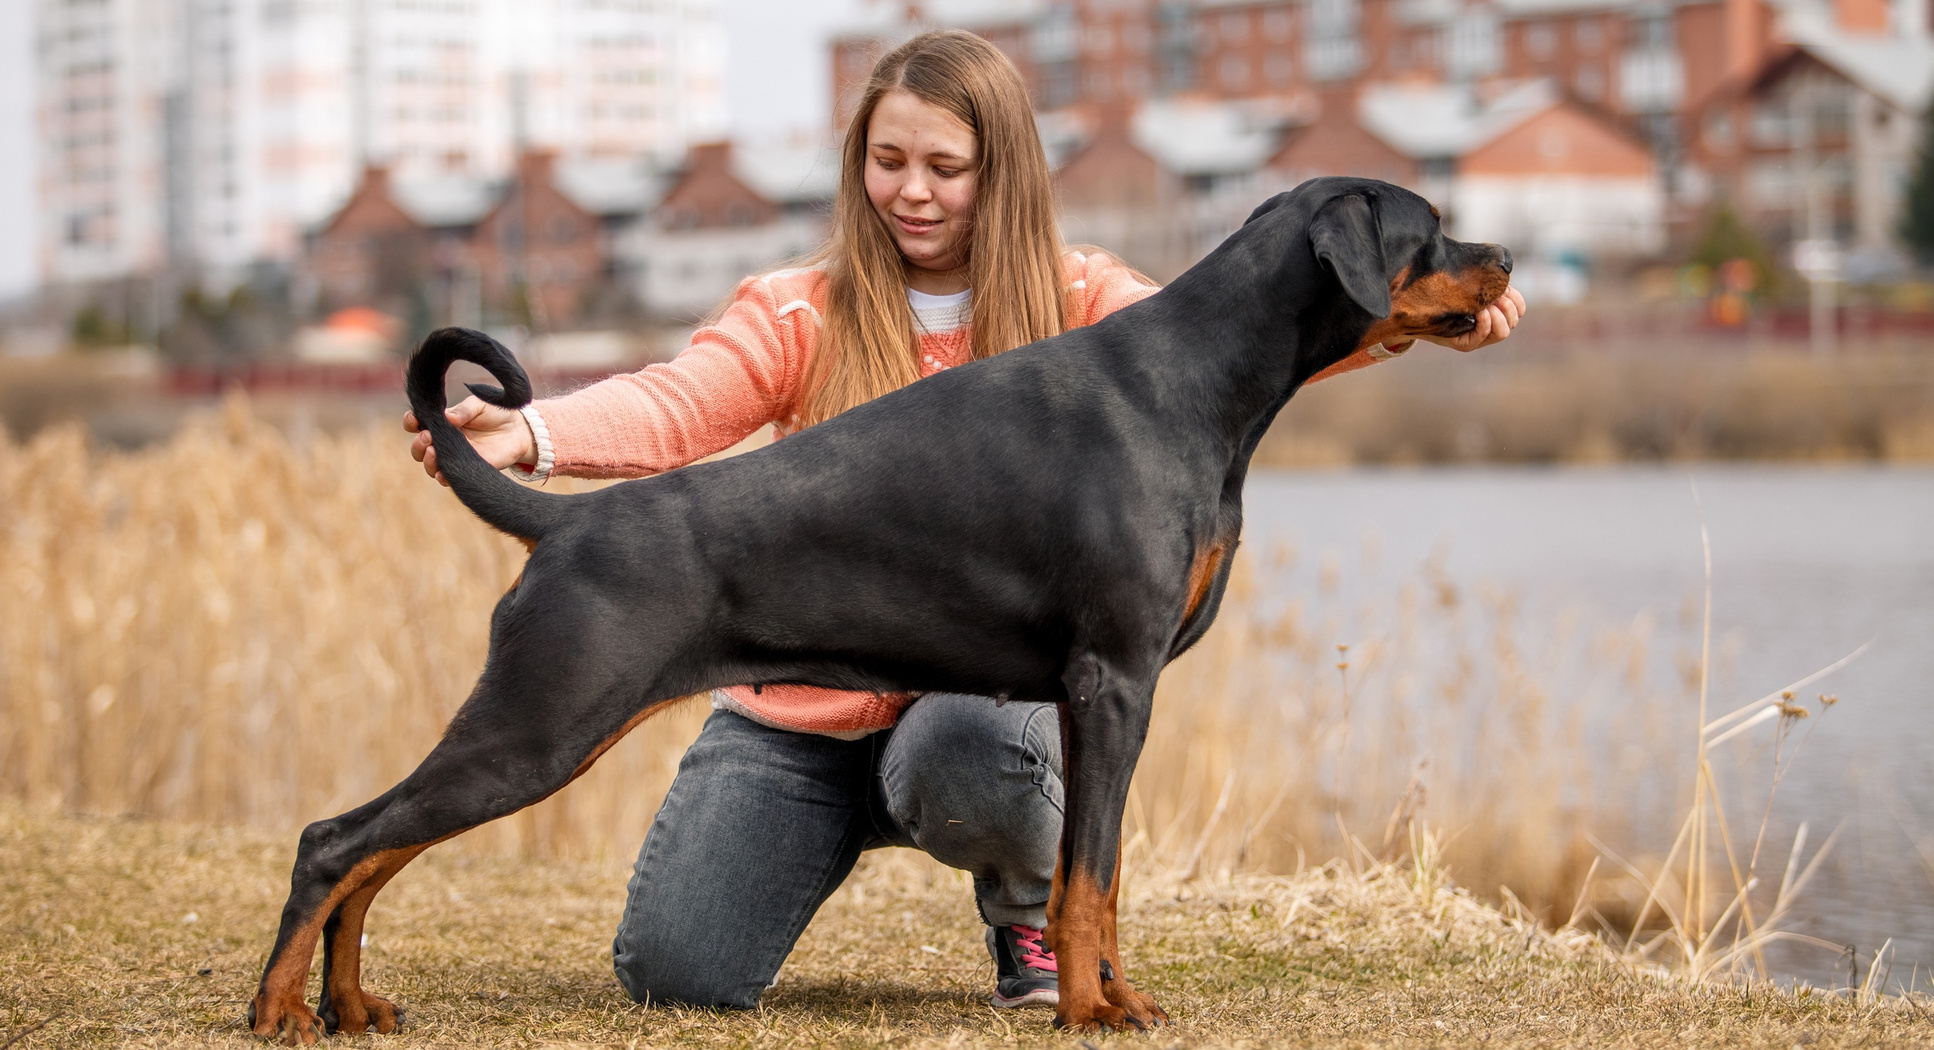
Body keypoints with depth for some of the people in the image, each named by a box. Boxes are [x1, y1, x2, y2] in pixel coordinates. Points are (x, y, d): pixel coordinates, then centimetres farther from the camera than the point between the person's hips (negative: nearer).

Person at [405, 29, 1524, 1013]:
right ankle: (839, 844, 21)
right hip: (803, 712, 1)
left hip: (984, 693, -1)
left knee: (963, 757, -38)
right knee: (672, 970, -14)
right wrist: (530, 435, -37)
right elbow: (673, 406, -15)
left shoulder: (1076, 305, 1)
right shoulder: (803, 315, -1)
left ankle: (1035, 908, 0)